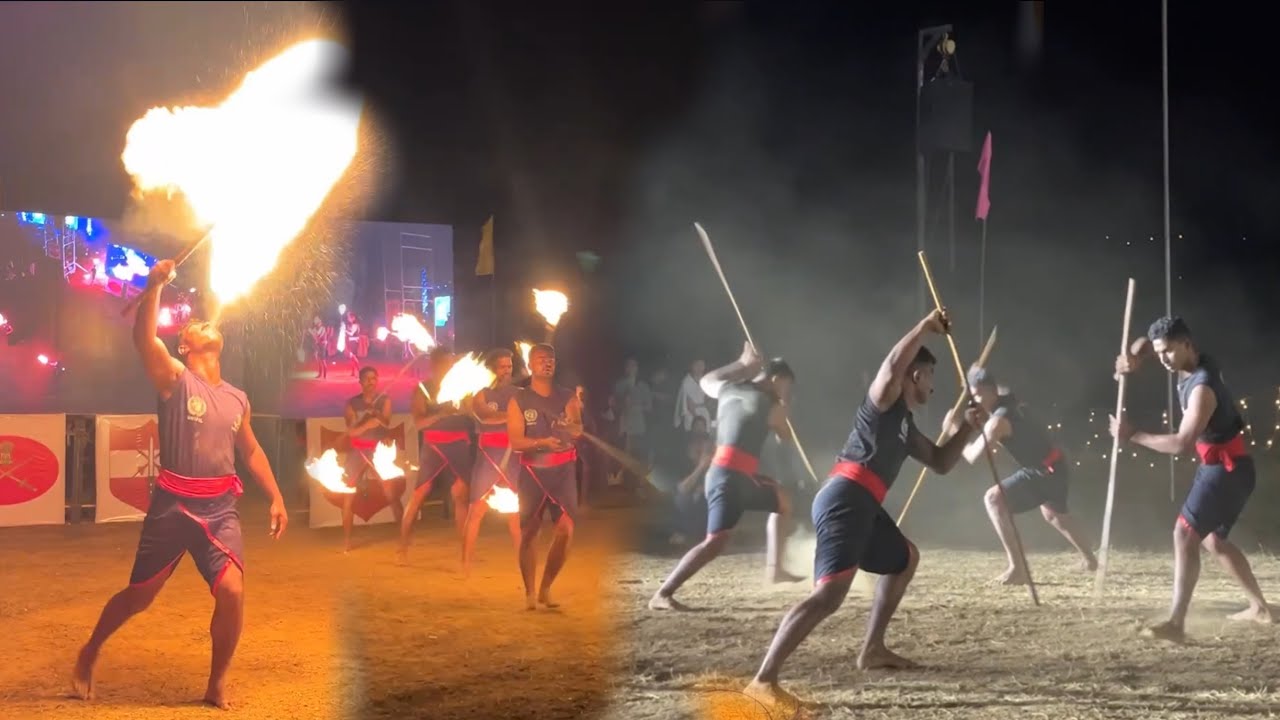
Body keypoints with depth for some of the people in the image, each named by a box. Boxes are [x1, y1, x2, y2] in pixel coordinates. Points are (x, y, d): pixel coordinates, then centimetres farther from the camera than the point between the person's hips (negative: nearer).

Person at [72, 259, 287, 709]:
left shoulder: (237, 398, 12)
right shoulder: (174, 378, -2)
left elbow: (251, 450, 24)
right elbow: (142, 338, -20)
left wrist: (276, 498, 19)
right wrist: (155, 286, -30)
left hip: (220, 507, 3)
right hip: (172, 504, -3)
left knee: (232, 592, -14)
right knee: (139, 595, 8)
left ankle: (216, 686, 5)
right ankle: (90, 652, 37)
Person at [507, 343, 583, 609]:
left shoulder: (568, 397, 6)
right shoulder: (518, 401, 1)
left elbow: (578, 432, -6)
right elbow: (516, 441, -9)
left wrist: (572, 426, -30)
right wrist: (542, 442, -28)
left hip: (562, 471, 1)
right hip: (532, 472, -1)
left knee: (566, 529, -9)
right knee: (529, 532, 1)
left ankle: (545, 589, 7)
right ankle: (529, 593, 13)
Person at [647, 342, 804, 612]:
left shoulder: (729, 389, 14)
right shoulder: (771, 407, -2)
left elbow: (706, 381, 38)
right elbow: (786, 437, 15)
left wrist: (743, 364, 38)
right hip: (729, 476, -9)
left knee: (781, 502, 28)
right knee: (715, 542, -21)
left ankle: (774, 568, 27)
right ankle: (662, 595, -27)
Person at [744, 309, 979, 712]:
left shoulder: (906, 425, 29)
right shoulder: (885, 398, 3)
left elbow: (941, 463, 36)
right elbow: (893, 365, -20)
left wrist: (965, 429, 25)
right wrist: (926, 327, -10)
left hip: (864, 504, 11)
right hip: (845, 499, -11)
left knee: (906, 559, 33)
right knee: (830, 593, -26)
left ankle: (872, 651, 34)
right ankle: (763, 680, -36)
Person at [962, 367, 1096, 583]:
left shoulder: (999, 420, -21)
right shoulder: (1007, 396, 4)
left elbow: (973, 457, -21)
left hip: (1045, 472, -10)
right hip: (1057, 467, 10)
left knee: (993, 499, -19)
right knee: (1053, 512, 36)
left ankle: (1017, 568, -22)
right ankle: (1089, 558, 57)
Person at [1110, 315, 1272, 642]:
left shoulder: (1202, 388, -26)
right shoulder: (1192, 361, 2)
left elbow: (1181, 444, -32)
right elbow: (1145, 343, 16)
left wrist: (1133, 435, -26)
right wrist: (1133, 357, -7)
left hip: (1227, 468, -10)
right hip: (1219, 465, 10)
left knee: (1185, 533, -20)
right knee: (1213, 540, 21)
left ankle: (1176, 623, -30)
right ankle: (1259, 607, 32)